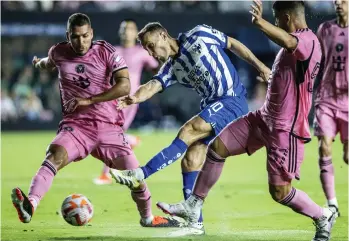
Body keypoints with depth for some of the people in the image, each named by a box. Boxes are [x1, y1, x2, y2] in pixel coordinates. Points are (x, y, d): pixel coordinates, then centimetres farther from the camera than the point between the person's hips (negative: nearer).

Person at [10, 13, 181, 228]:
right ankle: (31, 205, -53)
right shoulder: (58, 53, 3)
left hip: (109, 128, 0)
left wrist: (88, 100, -21)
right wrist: (39, 63, 52)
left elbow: (124, 86, -16)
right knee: (55, 155, -31)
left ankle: (148, 219, 26)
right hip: (76, 126, 0)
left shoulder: (107, 53, -5)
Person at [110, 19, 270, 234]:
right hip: (213, 107, 7)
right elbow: (153, 86, -9)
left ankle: (140, 175, -29)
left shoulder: (199, 36, -2)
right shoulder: (171, 68, 10)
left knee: (189, 130, -23)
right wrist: (135, 98, -30)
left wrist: (260, 66, 4)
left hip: (233, 101, -7)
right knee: (191, 159, -4)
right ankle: (195, 222, 0)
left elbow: (233, 45, 8)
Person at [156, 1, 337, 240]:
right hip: (266, 118, 10)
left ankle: (324, 217, 20)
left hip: (286, 129, -10)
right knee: (217, 147, 4)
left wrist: (260, 22, -63)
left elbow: (289, 42, -47)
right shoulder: (297, 39, 10)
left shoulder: (309, 41, -22)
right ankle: (193, 207, 14)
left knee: (280, 191, -4)